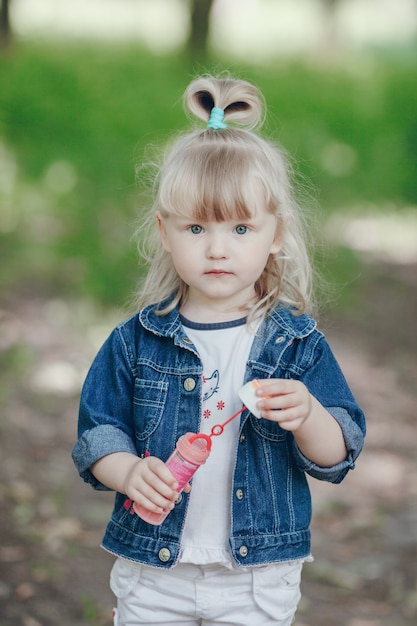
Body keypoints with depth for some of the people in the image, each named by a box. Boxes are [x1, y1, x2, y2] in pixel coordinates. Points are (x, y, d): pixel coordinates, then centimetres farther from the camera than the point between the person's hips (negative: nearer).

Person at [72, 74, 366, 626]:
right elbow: (98, 434, 0)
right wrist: (129, 472, -20)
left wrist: (308, 414, -26)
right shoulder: (137, 341, -4)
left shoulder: (298, 342, -5)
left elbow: (335, 458, -6)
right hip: (153, 572, 1)